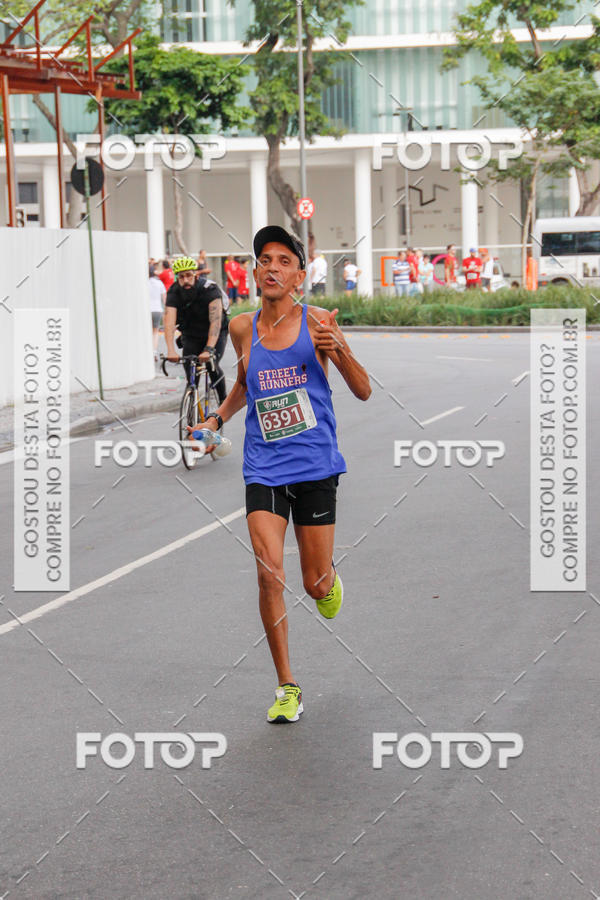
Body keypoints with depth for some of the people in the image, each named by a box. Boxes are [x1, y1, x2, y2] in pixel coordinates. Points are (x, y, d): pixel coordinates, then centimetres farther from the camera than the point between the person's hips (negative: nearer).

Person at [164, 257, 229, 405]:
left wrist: (209, 349, -51)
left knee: (212, 365, -24)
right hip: (191, 335, 3)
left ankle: (224, 400, -2)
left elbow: (215, 321, -38)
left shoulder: (210, 289, -28)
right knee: (191, 374, -10)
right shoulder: (174, 292, -19)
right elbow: (169, 321, -31)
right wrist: (171, 350, -47)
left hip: (216, 334, -3)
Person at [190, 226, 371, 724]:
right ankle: (288, 687, 0)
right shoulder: (242, 327, 5)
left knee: (316, 586, 4)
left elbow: (364, 392, -3)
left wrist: (339, 349, -19)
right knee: (270, 574, -13)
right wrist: (217, 418, 11)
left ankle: (329, 576, 44)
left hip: (316, 467, -2)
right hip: (263, 469, 2)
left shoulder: (317, 322, -5)